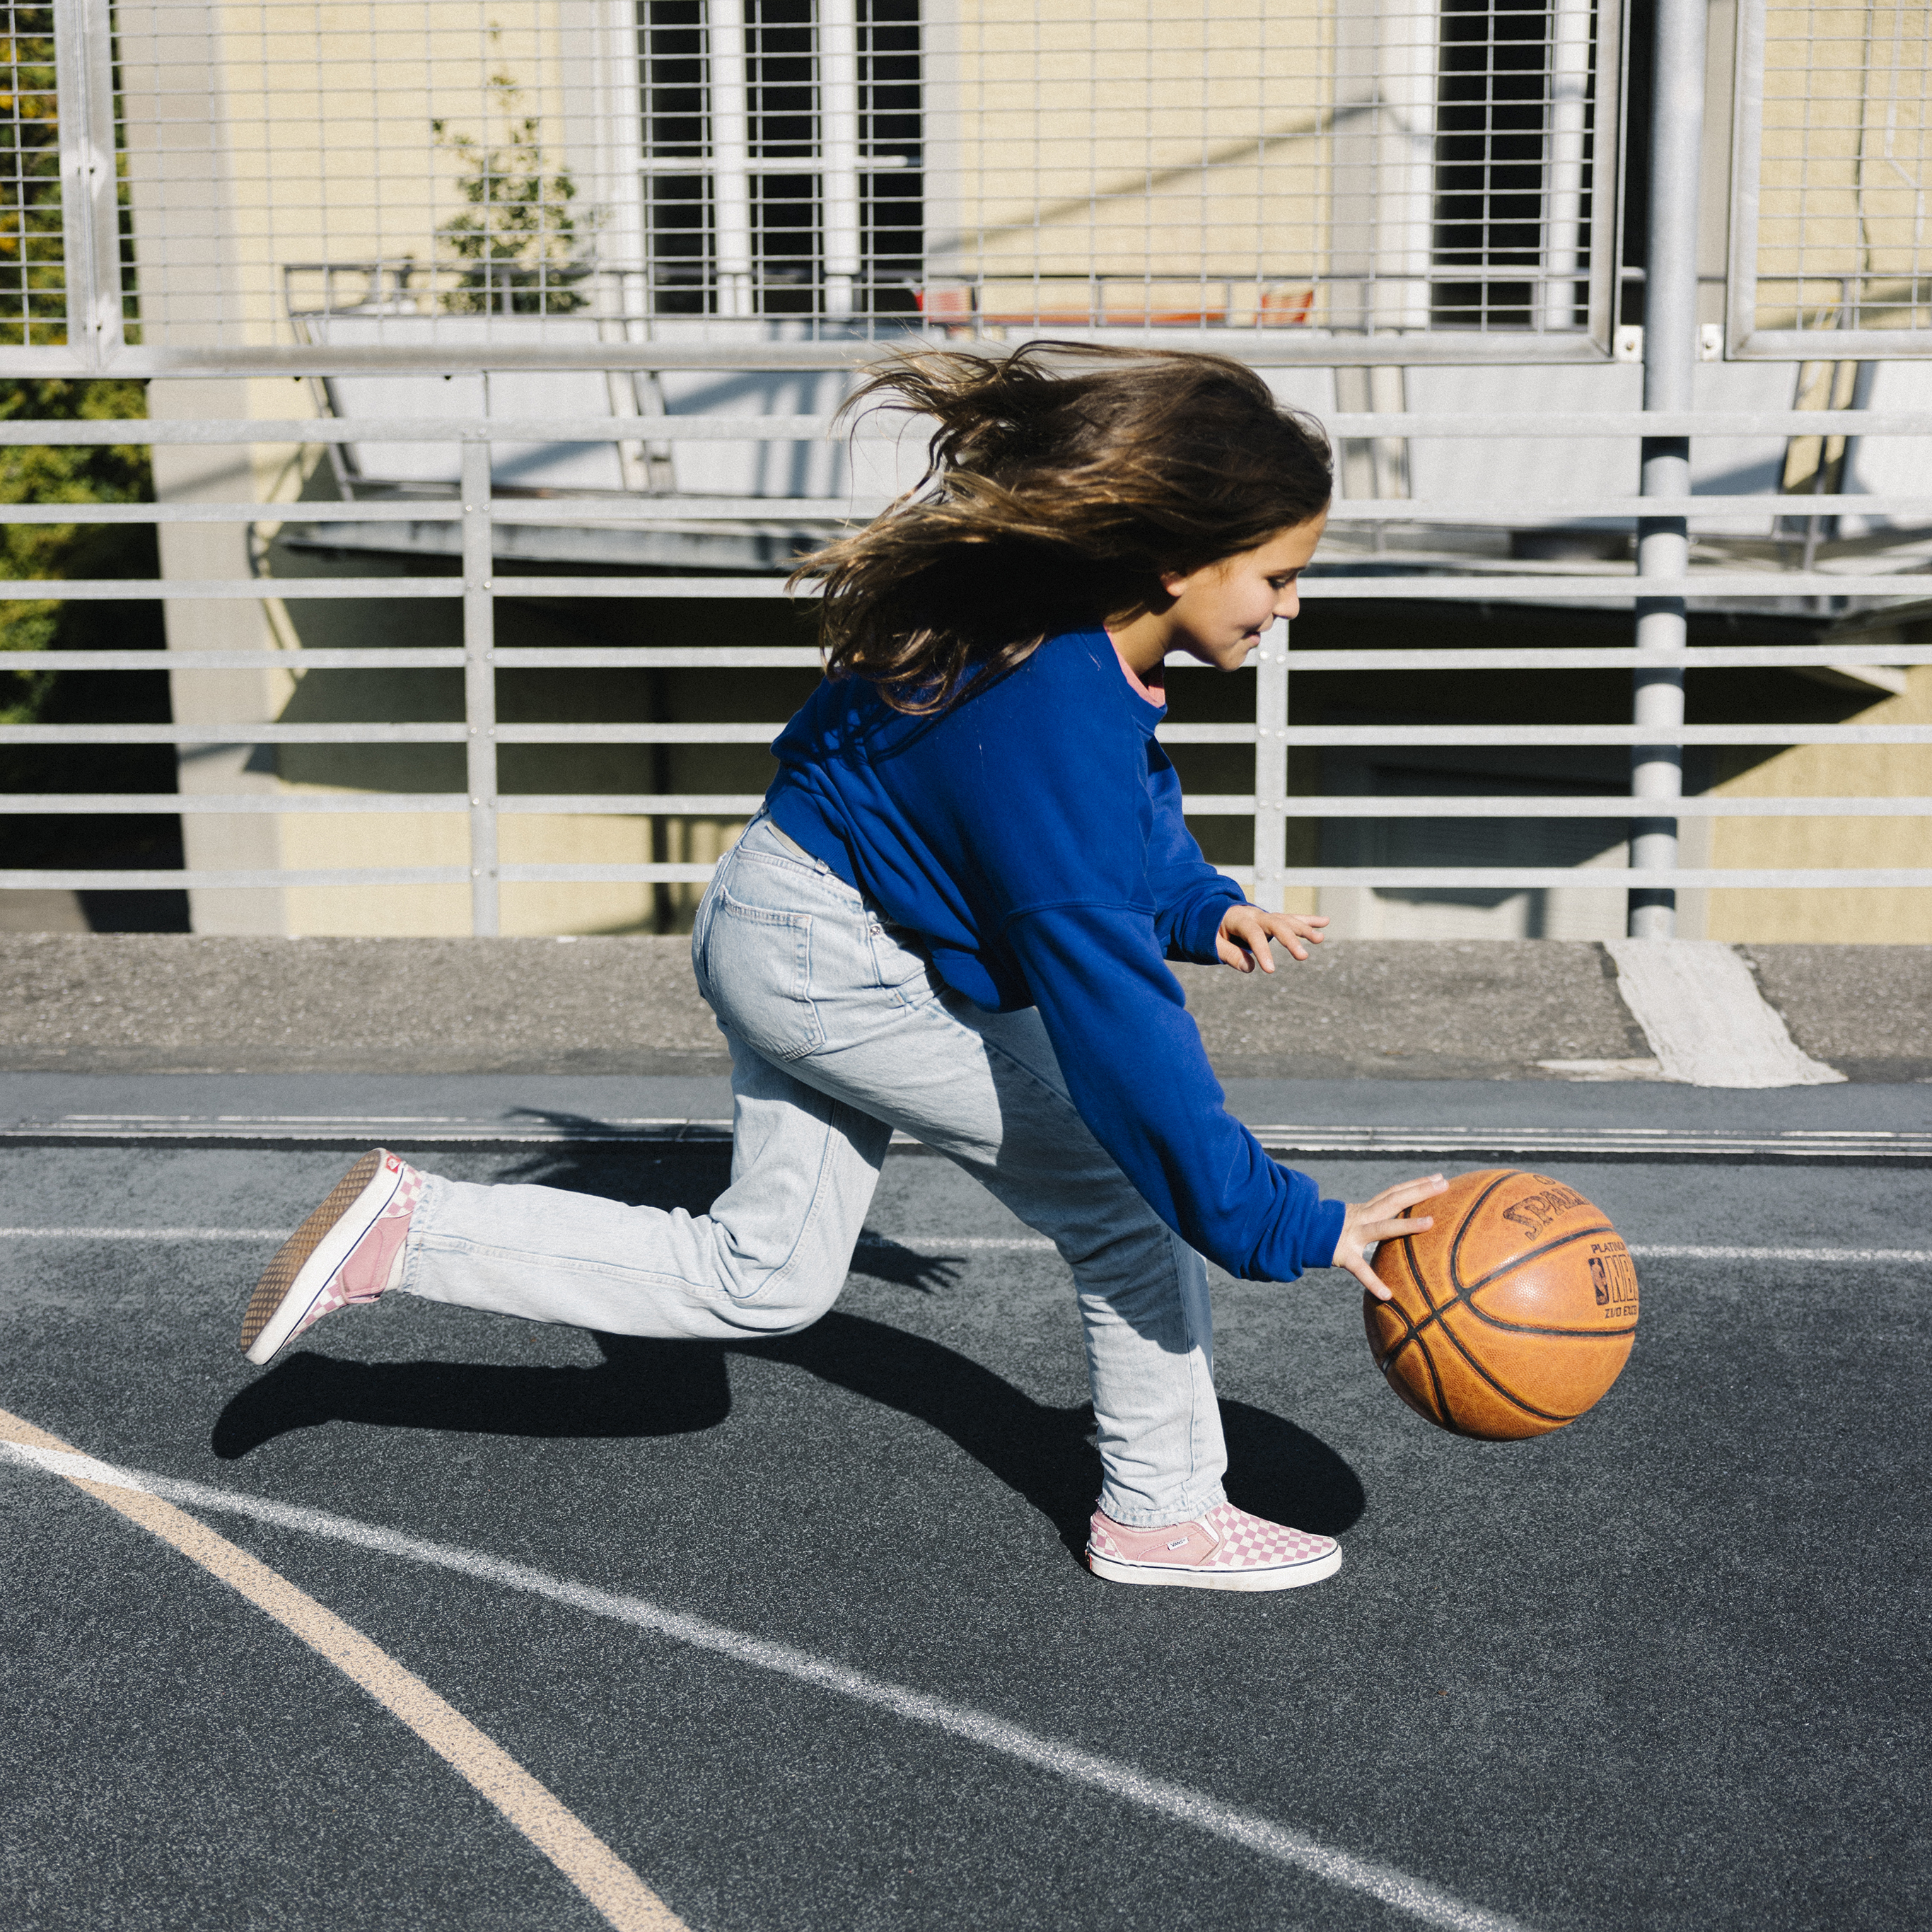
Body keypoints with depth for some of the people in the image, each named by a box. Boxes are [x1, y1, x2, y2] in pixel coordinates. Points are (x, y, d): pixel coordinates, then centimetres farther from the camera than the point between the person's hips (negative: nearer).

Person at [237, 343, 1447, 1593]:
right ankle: (1163, 1515, 14)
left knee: (762, 1279, 18)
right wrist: (1288, 1226, -28)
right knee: (1133, 1196, -1)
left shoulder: (1078, 641, -4)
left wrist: (1203, 907, 3)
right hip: (846, 963, -10)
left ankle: (407, 1231, 17)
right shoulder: (1056, 734, -32)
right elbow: (1118, 1026, -32)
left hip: (782, 931, 10)